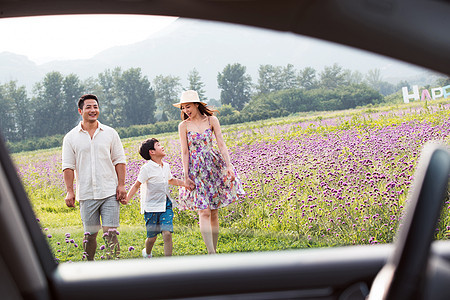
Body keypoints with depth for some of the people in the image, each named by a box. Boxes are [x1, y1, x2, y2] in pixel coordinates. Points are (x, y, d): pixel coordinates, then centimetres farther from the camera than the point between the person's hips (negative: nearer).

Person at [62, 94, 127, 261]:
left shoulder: (110, 133, 8)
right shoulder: (71, 138, 6)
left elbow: (119, 161, 9)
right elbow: (68, 166, 4)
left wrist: (121, 185, -1)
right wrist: (69, 191, -5)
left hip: (110, 192, 0)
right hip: (86, 195, 0)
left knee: (110, 232, -7)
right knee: (90, 234, 6)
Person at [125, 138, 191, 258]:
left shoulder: (166, 166, 8)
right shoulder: (147, 168, -12)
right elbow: (136, 185, -11)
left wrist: (184, 183, 19)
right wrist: (127, 199, -23)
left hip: (166, 206, 4)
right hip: (151, 207, -4)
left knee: (167, 233, -11)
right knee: (152, 237, 5)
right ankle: (147, 253, 37)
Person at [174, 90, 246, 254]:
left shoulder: (212, 120, 3)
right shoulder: (184, 126, 1)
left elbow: (221, 144, 0)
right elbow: (185, 152, 0)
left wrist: (229, 166, -10)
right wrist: (186, 176, -6)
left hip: (214, 166, 2)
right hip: (196, 169, -1)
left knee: (214, 212, 3)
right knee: (204, 212, -11)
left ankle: (214, 250, 12)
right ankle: (211, 253, -13)